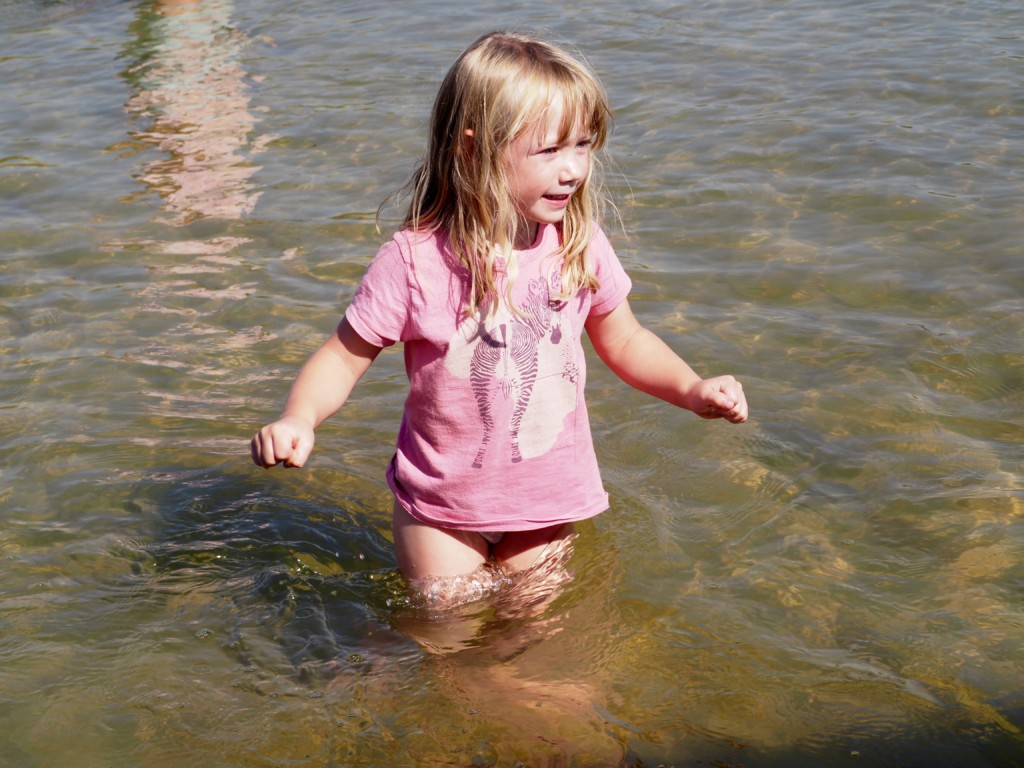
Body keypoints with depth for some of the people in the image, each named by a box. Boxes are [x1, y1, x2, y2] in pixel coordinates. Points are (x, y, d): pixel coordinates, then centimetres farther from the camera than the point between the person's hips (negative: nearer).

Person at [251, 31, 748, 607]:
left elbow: (625, 342, 6)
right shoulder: (415, 262, -21)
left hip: (547, 496, 2)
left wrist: (693, 390, -9)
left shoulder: (582, 249, -10)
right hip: (442, 503, -2)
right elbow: (345, 357, -12)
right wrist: (298, 420, -30)